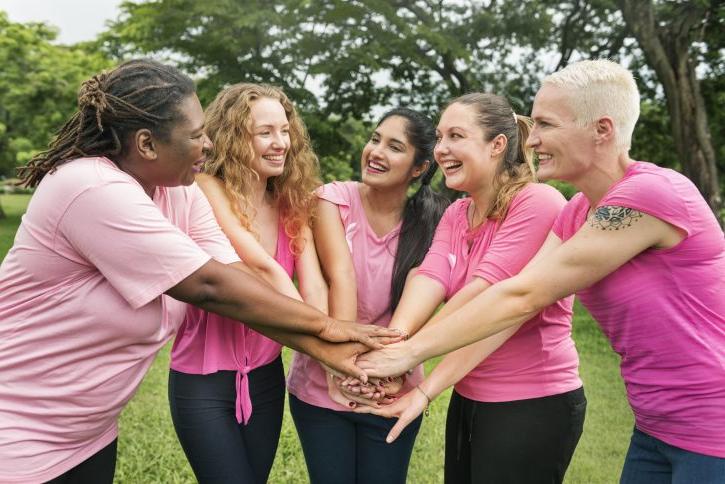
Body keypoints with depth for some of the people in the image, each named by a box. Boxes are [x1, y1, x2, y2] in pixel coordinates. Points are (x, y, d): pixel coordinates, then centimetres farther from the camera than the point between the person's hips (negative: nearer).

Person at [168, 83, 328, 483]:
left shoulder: (291, 205, 1)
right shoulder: (207, 191, -16)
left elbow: (313, 285, -12)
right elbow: (264, 268, -25)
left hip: (266, 375, 5)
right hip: (203, 379, -5)